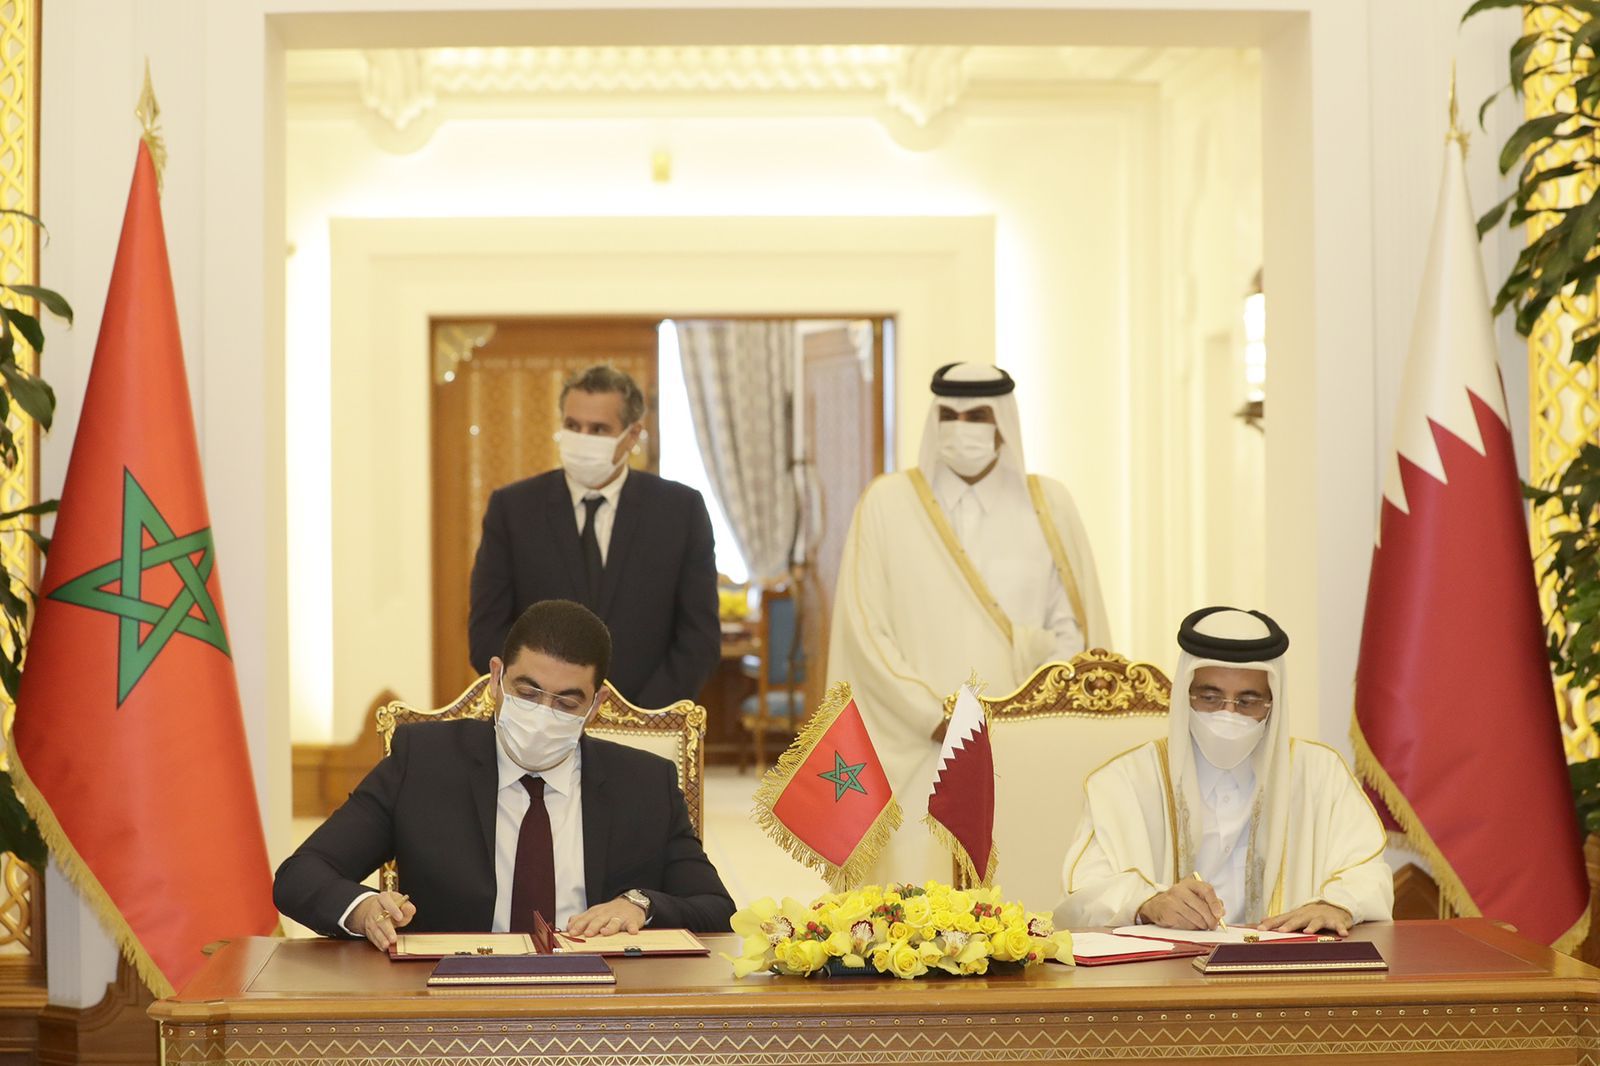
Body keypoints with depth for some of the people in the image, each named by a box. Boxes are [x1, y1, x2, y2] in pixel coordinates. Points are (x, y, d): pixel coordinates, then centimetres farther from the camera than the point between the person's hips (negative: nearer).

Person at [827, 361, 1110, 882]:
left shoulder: (1047, 505, 7)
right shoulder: (888, 503, 2)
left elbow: (1074, 628, 7)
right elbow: (863, 628, -3)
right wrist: (938, 717, -12)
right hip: (922, 754, -1)